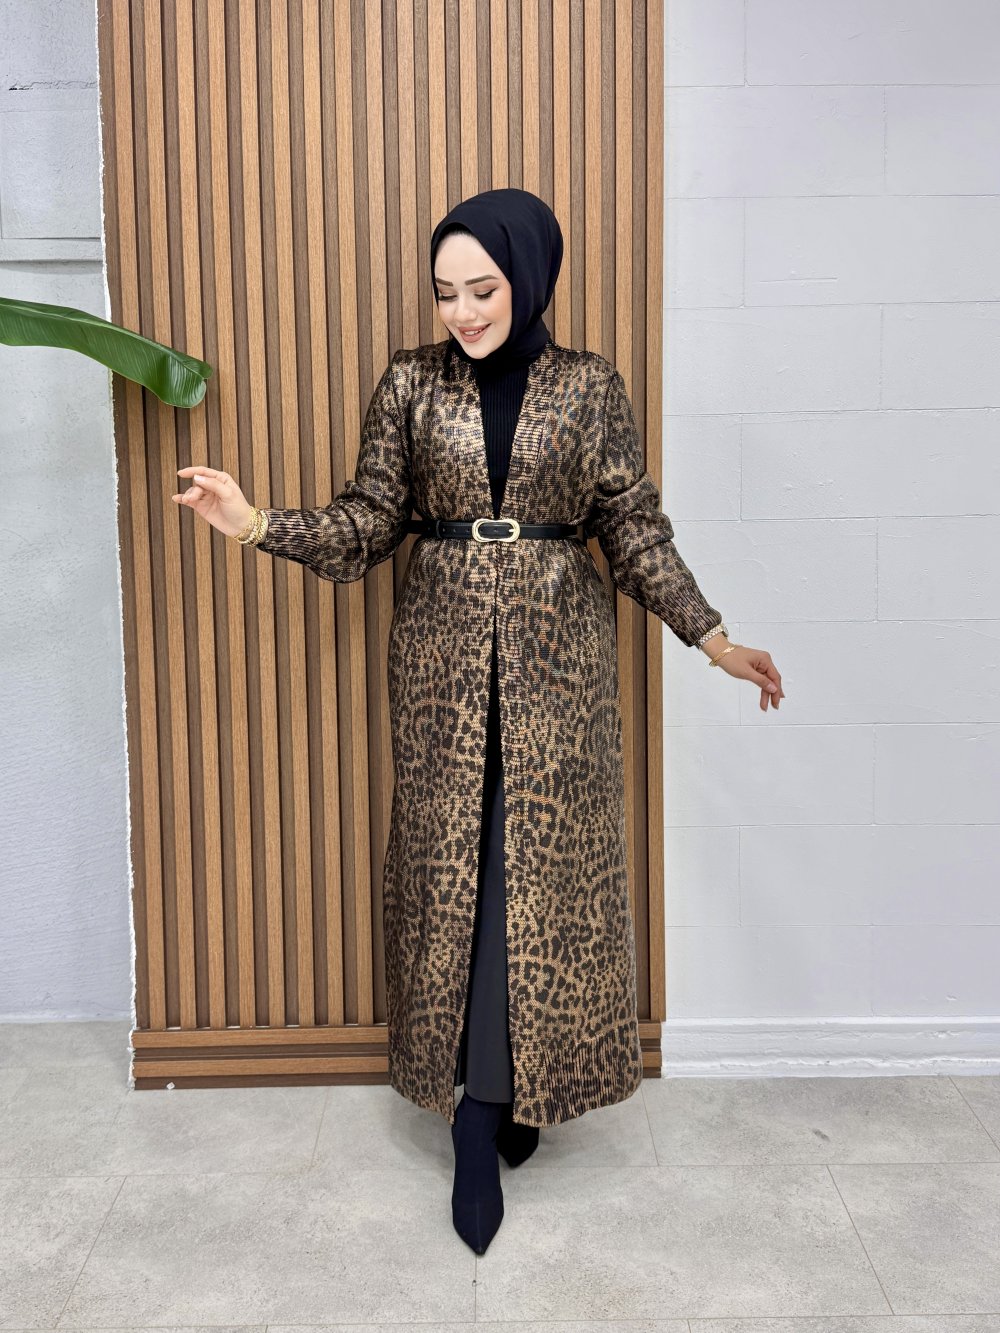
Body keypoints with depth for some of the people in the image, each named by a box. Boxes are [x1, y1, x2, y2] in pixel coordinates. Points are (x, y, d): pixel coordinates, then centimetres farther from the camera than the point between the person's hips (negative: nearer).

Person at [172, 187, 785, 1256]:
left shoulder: (589, 386, 2)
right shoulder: (412, 381, 3)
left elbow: (634, 528, 4)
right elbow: (370, 520, 4)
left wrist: (710, 636, -1)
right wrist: (260, 524, -10)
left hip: (556, 650, 0)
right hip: (443, 650, 0)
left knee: (546, 863, 2)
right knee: (451, 864, 1)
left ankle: (521, 1086, 23)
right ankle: (476, 1125, 13)